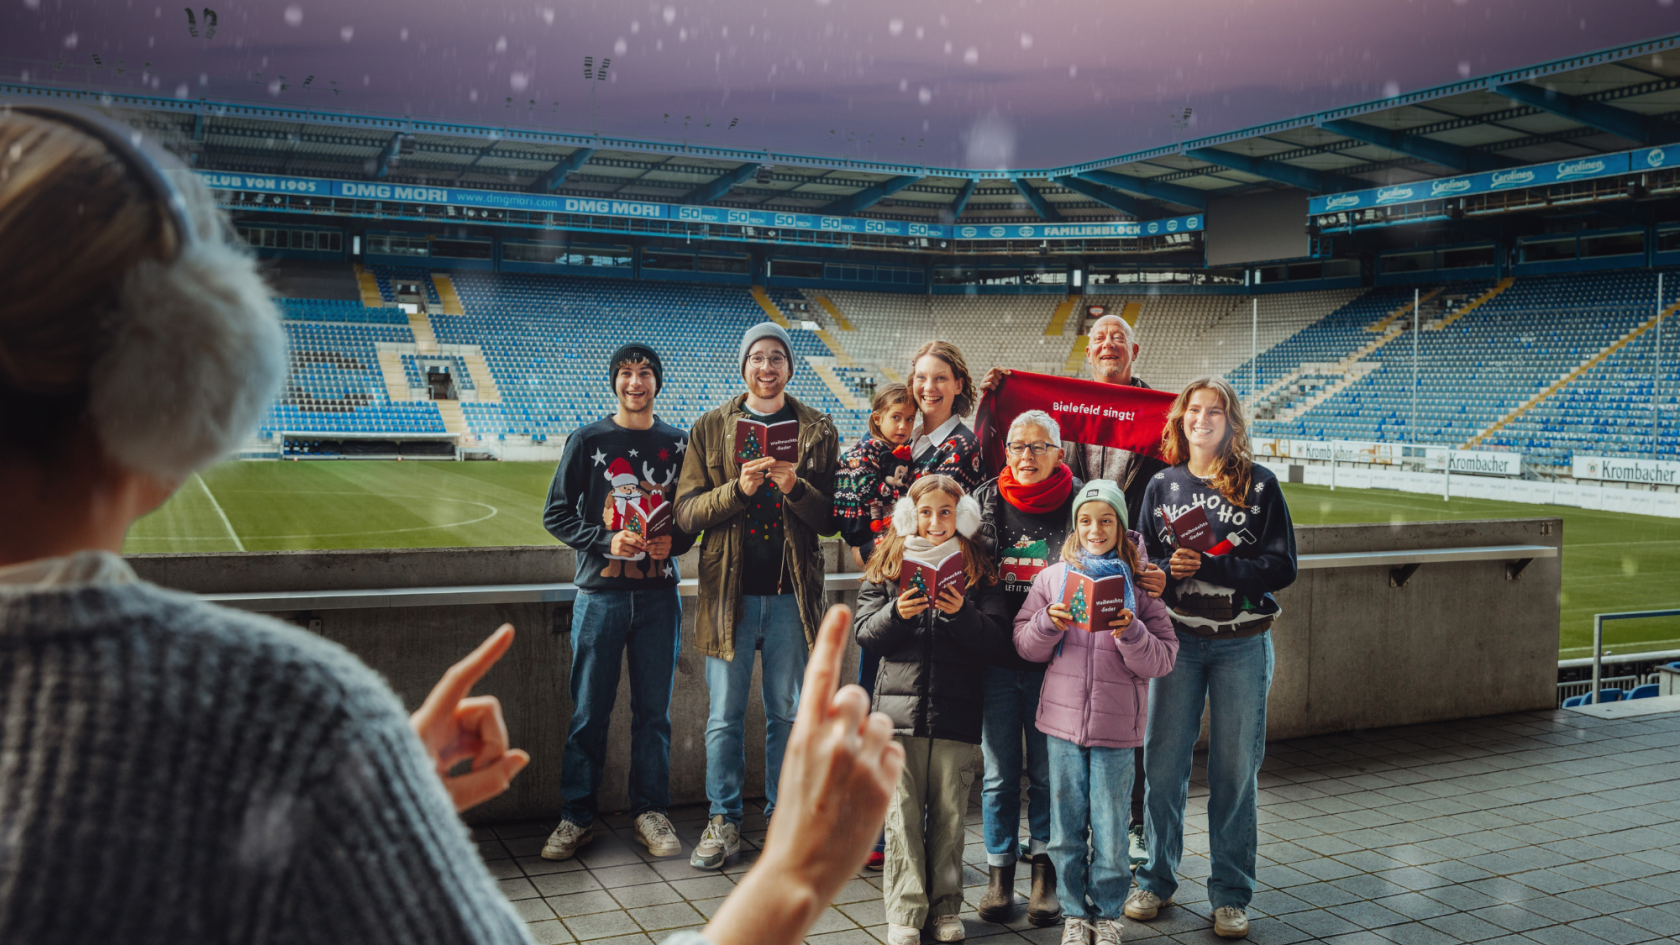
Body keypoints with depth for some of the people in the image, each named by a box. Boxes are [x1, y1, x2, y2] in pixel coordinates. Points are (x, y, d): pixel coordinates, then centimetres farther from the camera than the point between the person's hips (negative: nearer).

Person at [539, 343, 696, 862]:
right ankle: (576, 817, 14)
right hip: (601, 591, -1)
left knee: (654, 709, 7)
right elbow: (556, 514, 3)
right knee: (589, 710, 3)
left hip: (659, 592, 2)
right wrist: (606, 541, -12)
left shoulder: (678, 444, 8)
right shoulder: (588, 441, 2)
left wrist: (676, 541, -7)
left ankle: (650, 812, 18)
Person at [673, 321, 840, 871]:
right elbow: (686, 512, -1)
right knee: (725, 715, 5)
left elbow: (833, 517, 1)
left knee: (787, 712, 9)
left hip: (792, 591, 0)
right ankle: (724, 821, 18)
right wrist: (738, 488, -17)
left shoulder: (818, 431, 5)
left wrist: (796, 489, -18)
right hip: (729, 590, 0)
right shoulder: (710, 429, 5)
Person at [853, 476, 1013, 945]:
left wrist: (962, 614, -17)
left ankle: (946, 907, 20)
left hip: (955, 712, 0)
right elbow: (865, 634, 4)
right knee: (902, 815, 0)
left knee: (949, 814, 6)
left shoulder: (978, 571, 7)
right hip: (900, 708, 0)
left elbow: (997, 641, 0)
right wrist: (897, 613, -14)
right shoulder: (887, 567, 9)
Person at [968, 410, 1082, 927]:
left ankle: (1044, 870, 21)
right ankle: (999, 873, 21)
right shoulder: (984, 501, 5)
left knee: (1047, 770, 7)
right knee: (999, 771, 8)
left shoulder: (1079, 503, -1)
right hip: (995, 656, 2)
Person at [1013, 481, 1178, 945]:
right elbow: (1024, 643, 6)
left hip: (1116, 724, -1)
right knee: (1067, 827, 9)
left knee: (1110, 830, 5)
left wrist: (1131, 633, -20)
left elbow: (1163, 658, -3)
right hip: (1063, 718, 2)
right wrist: (1049, 623, -12)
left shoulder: (1139, 582, 0)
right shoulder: (1052, 577, 4)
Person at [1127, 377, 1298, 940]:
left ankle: (1231, 895, 17)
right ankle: (1156, 880, 21)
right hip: (1177, 639, 2)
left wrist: (1207, 566, -17)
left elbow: (1282, 567, -7)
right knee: (1163, 764, 3)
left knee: (1235, 768, 4)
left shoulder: (1259, 484, -1)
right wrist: (1170, 570, -16)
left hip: (1242, 644, -1)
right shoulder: (1162, 486, 6)